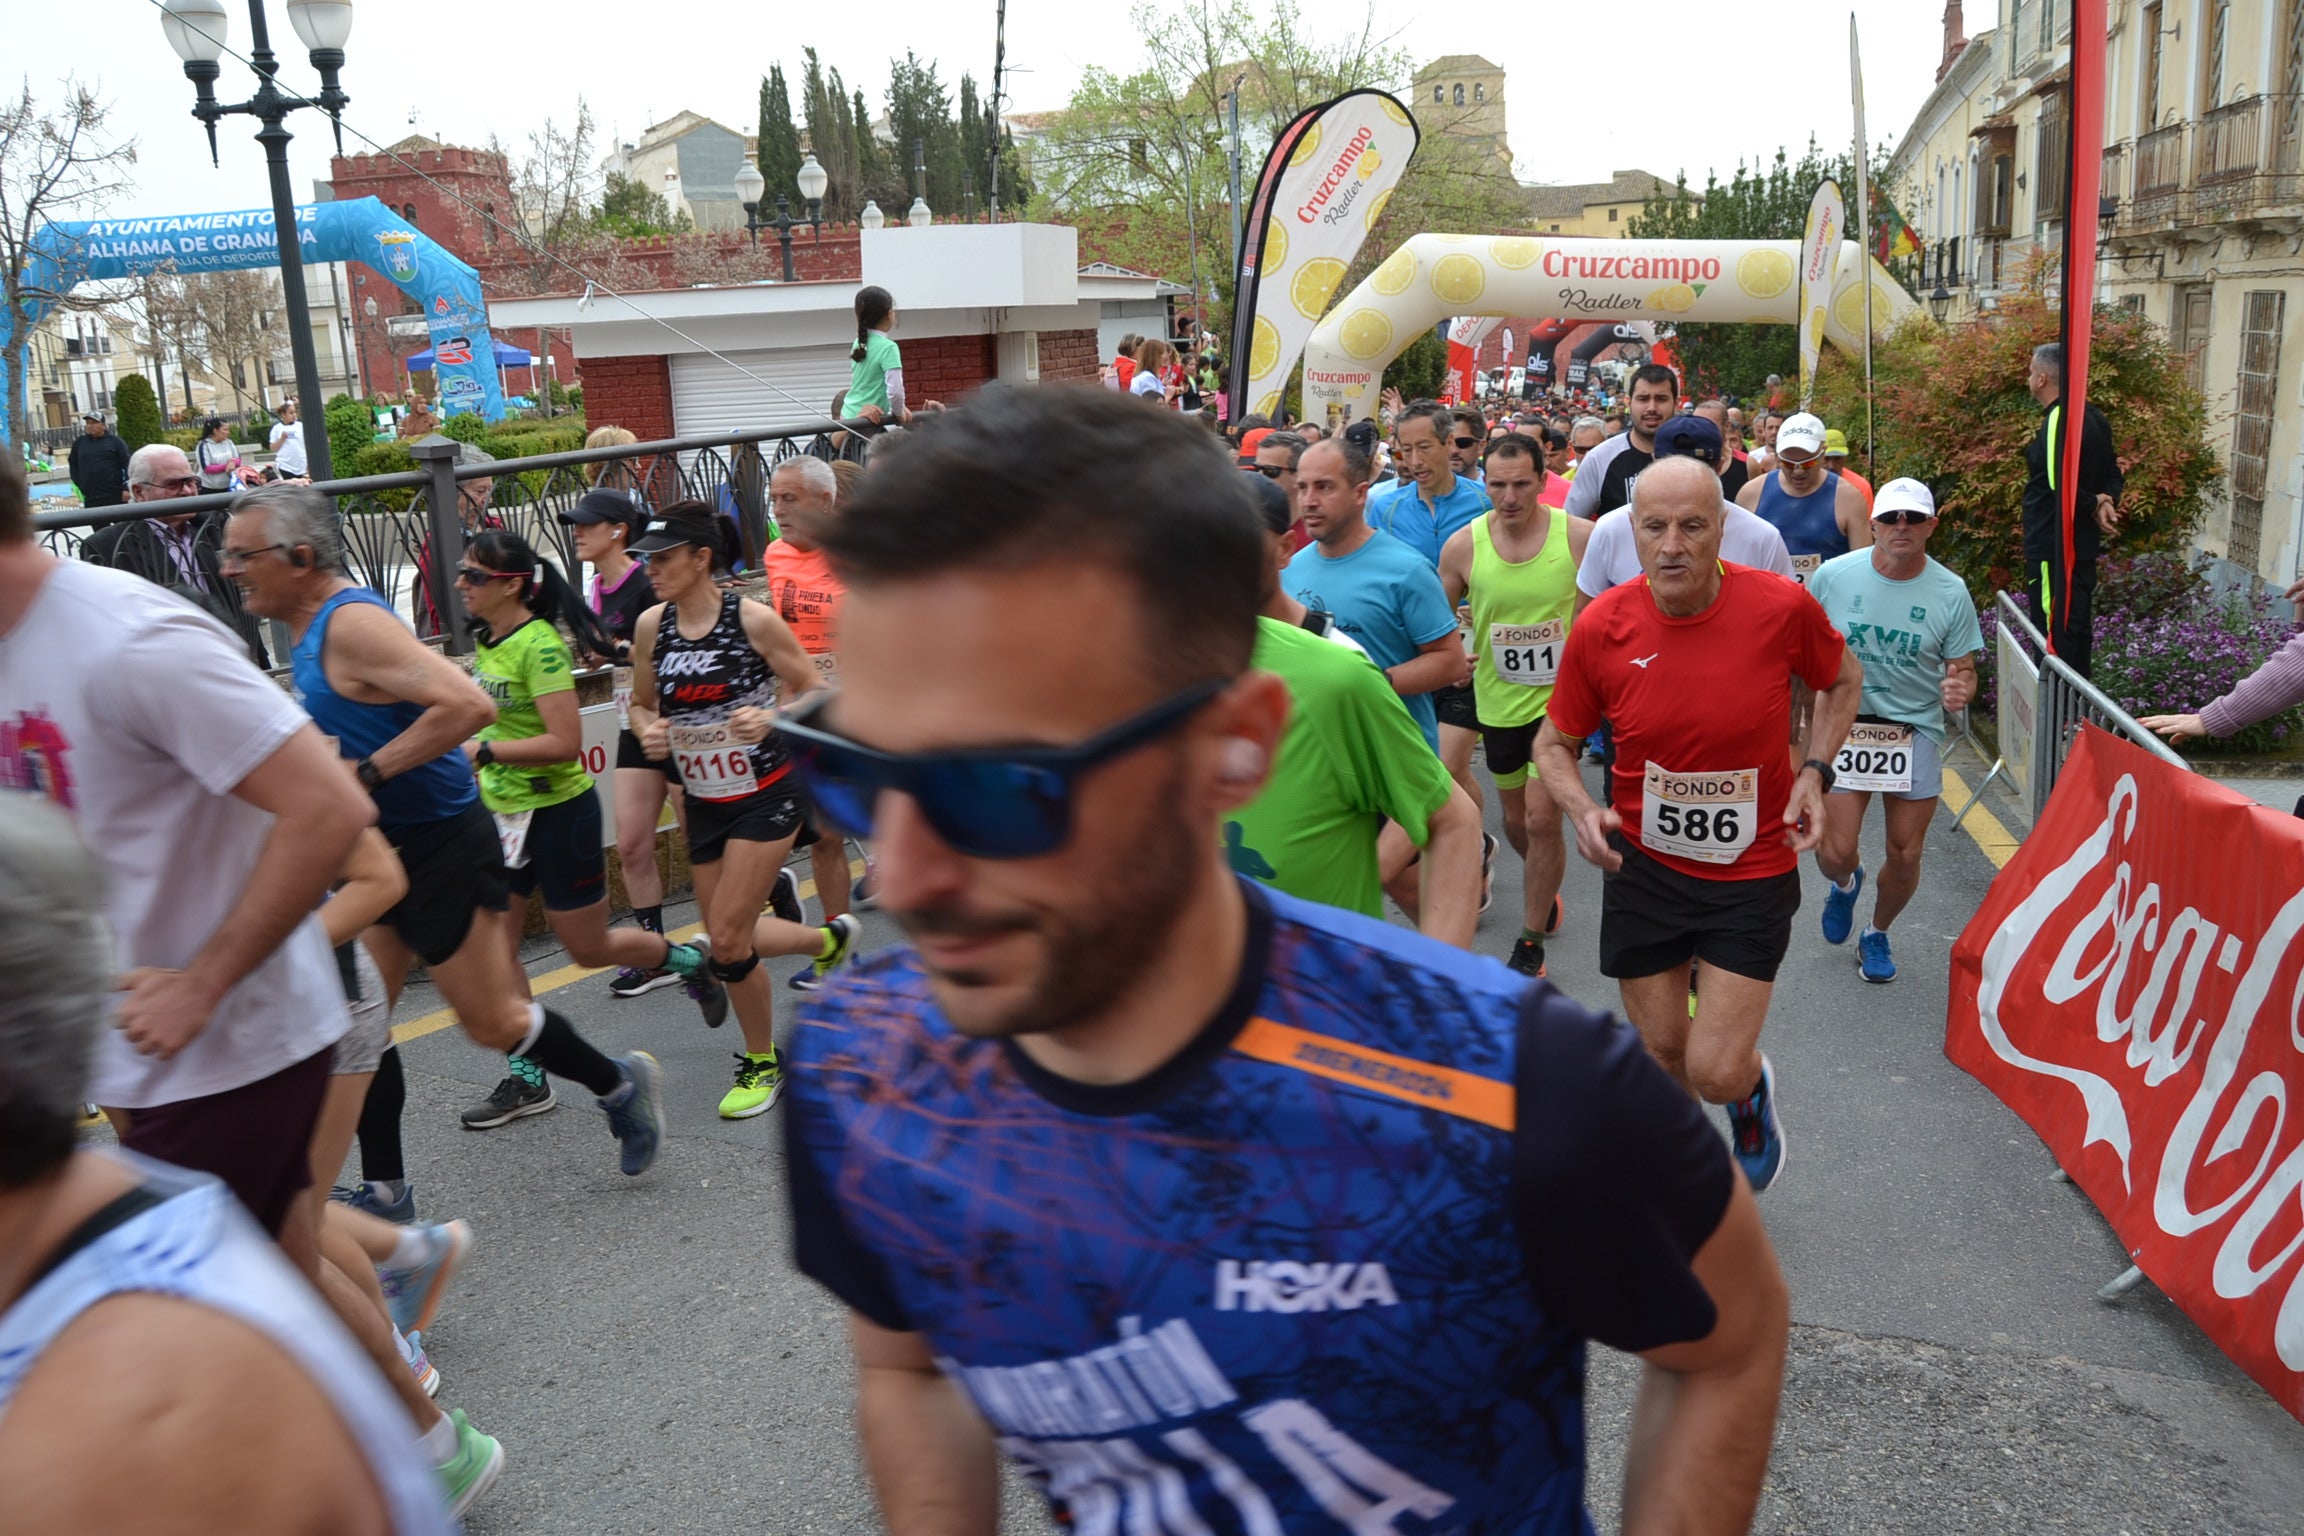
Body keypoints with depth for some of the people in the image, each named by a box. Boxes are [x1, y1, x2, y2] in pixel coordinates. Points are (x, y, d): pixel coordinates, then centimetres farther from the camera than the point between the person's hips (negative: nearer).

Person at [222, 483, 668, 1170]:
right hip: (385, 846, 9)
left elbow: (469, 705, -32)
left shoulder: (352, 623, -21)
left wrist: (367, 772, -26)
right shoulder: (313, 625, 9)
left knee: (490, 1019, 2)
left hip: (441, 845, -9)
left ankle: (620, 1085, 25)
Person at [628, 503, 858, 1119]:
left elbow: (814, 694, -7)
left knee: (727, 941, -9)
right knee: (727, 939, 9)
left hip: (766, 796, -6)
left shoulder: (753, 619, -14)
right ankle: (830, 938, 35)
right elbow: (642, 703, 12)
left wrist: (770, 719, -26)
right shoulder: (651, 626, -1)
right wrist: (648, 730, -10)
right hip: (703, 802, 6)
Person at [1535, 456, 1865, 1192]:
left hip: (1752, 869, -1)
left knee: (1716, 1074, -6)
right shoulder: (1600, 626, -13)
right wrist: (1582, 810, -18)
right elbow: (1553, 743, 1)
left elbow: (1842, 678, 8)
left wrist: (1815, 770, -6)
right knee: (1664, 1059, 14)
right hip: (1642, 866, 1)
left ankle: (1752, 1089, 34)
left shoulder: (1781, 606, -15)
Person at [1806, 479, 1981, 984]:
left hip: (1916, 732, 1)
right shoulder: (1832, 576, -6)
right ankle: (1845, 883, 32)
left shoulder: (1950, 592, -5)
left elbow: (1963, 669, 0)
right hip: (1843, 727, -1)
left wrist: (1960, 690, -23)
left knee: (1905, 856, 6)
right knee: (1835, 853, -7)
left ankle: (1877, 934, 35)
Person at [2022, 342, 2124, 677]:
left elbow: (2060, 485, -25)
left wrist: (2095, 504, -8)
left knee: (2054, 631, -5)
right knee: (2079, 627, 18)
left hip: (2053, 548, -10)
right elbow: (2114, 474, 14)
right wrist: (2106, 501, -5)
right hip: (2084, 545, 10)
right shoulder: (2093, 417, 12)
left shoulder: (2059, 421, -19)